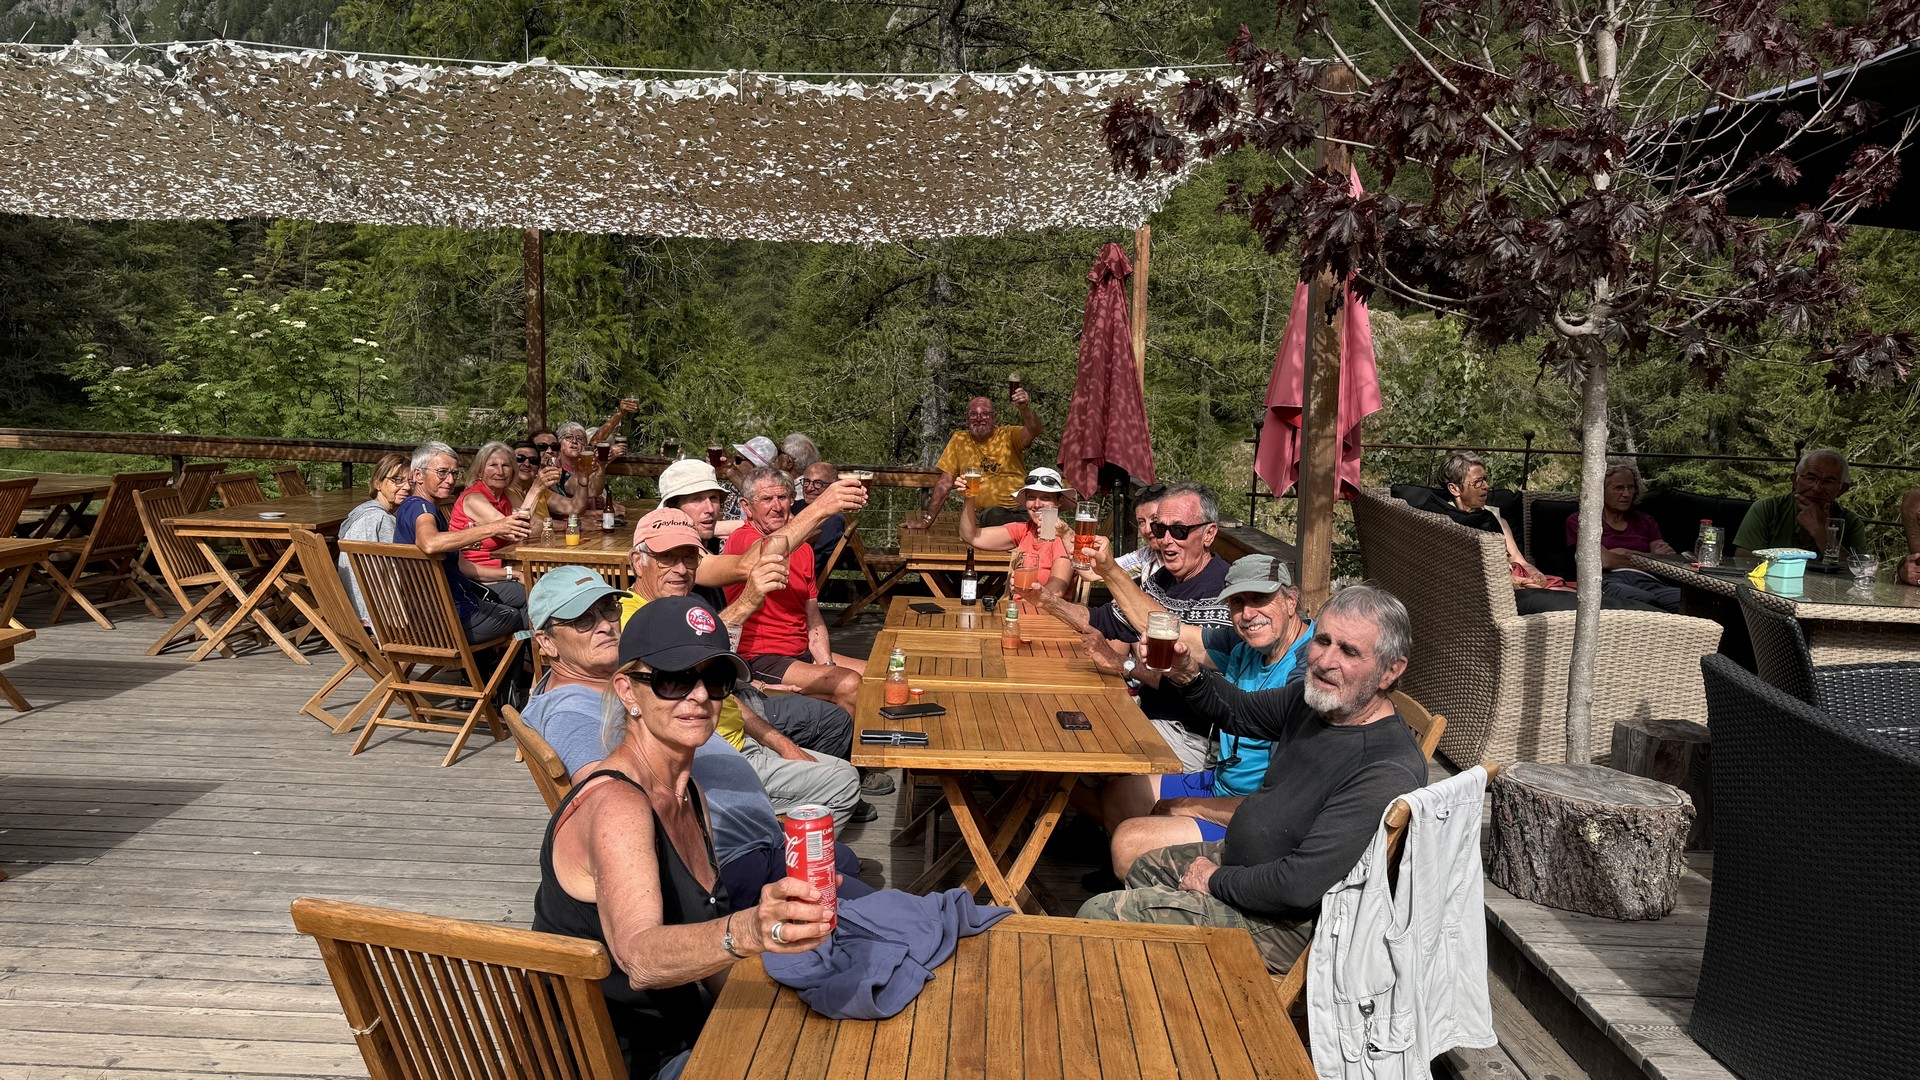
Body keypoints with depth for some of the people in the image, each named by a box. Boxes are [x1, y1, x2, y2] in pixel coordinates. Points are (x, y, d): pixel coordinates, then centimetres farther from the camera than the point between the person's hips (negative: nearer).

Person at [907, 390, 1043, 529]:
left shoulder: (1008, 436, 5)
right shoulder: (959, 440, 7)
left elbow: (1033, 431, -17)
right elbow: (945, 483, 6)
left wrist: (1024, 408, -37)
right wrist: (926, 520, -1)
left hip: (1023, 507, 0)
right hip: (990, 511, 0)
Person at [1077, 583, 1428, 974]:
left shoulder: (1389, 773, -32)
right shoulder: (1312, 697, -5)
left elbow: (1299, 887, -34)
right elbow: (1241, 712, 16)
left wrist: (1217, 881, -17)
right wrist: (1189, 677, -6)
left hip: (1284, 925, -9)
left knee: (1097, 915, -9)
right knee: (1146, 868, 31)